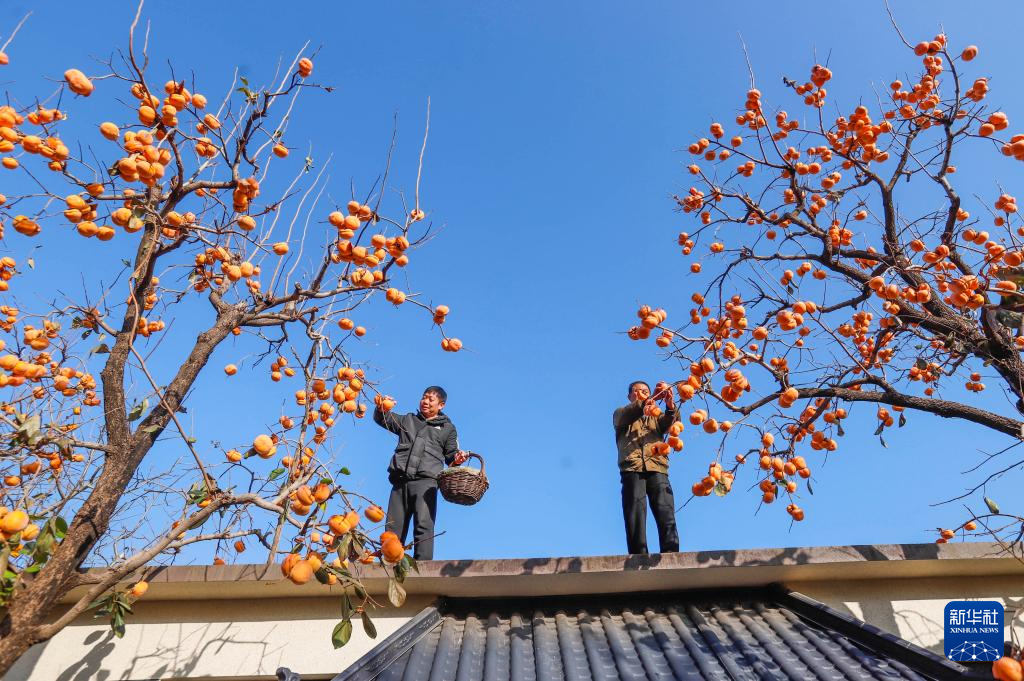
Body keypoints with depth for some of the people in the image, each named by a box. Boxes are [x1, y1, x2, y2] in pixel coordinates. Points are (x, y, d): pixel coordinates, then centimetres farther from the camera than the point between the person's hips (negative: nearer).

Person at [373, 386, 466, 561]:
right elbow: (382, 419, 23)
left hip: (425, 481, -3)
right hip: (400, 481, 3)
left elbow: (451, 454, 18)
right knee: (393, 528, 0)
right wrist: (381, 408, -1)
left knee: (423, 525, -20)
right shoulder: (408, 420, 29)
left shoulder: (447, 428, 22)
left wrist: (457, 458, -7)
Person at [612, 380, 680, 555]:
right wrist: (652, 399, -18)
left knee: (666, 515, -12)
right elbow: (626, 416, -3)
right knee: (635, 516, -12)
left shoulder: (656, 416, 29)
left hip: (657, 469, 2)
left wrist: (671, 407, -18)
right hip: (632, 469, -2)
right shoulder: (621, 414, 23)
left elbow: (669, 422, 5)